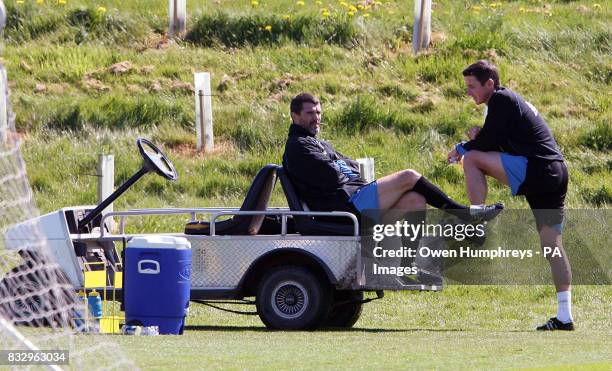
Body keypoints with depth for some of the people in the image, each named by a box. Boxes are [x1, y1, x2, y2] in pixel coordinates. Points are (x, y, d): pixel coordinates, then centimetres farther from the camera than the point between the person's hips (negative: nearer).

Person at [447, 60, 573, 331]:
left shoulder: (501, 100, -4)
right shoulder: (512, 101, 26)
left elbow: (488, 144, -9)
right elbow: (501, 143, 28)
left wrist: (461, 149, 8)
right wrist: (480, 138, 11)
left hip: (535, 168, -10)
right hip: (556, 174, 10)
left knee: (471, 159, -11)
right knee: (551, 245, 7)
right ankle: (564, 317, 5)